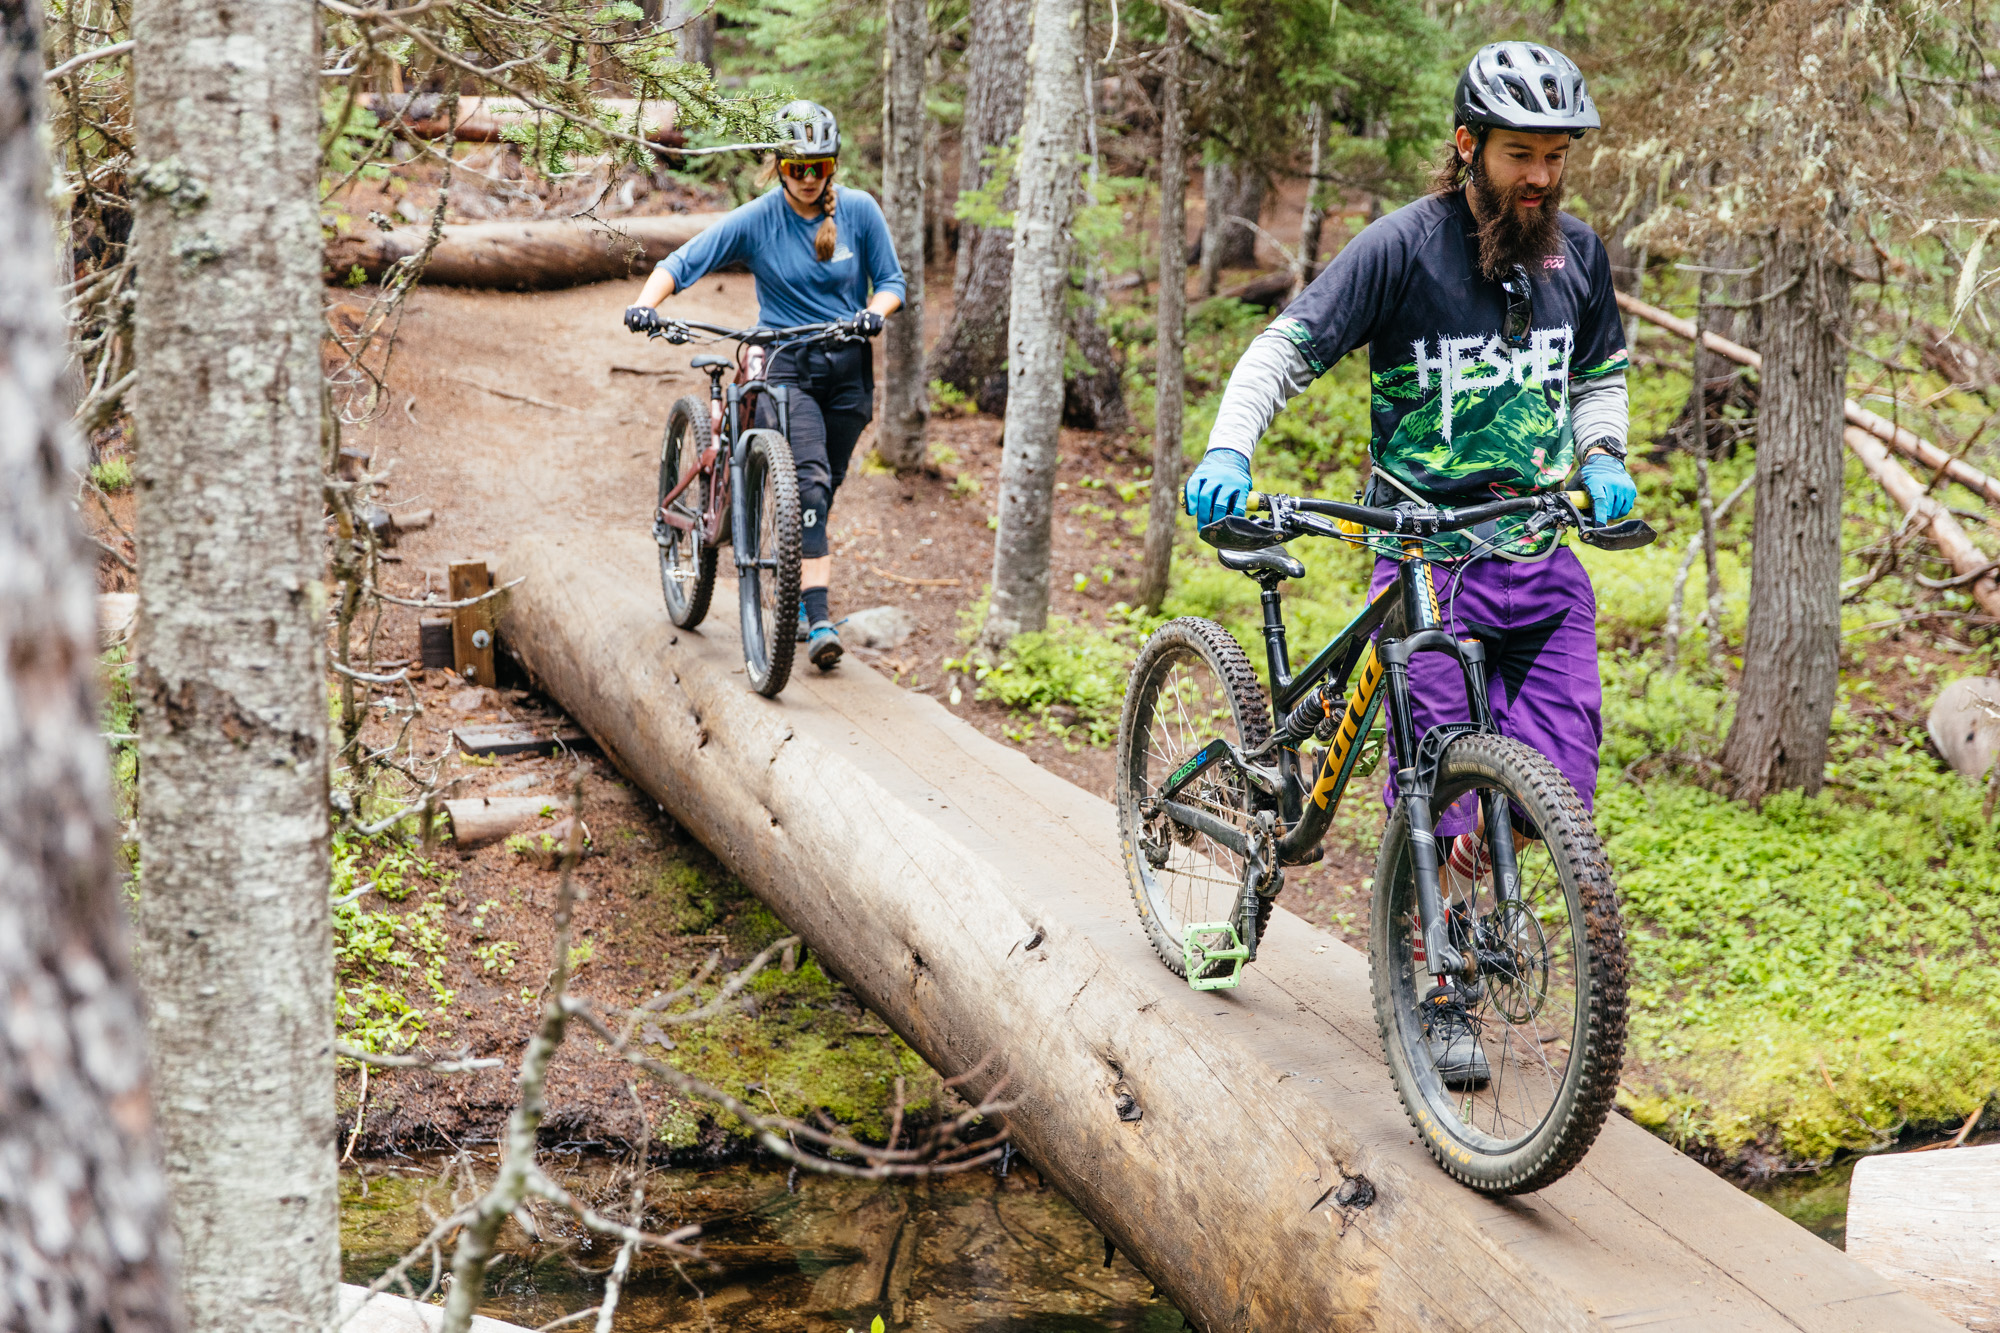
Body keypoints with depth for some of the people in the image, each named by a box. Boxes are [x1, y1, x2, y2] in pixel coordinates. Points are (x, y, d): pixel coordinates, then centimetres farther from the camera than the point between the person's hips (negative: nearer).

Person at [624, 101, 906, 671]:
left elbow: (891, 281, 4)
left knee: (823, 490, 12)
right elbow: (682, 263, -10)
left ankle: (802, 596, 33)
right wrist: (647, 303, -28)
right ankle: (819, 620, -28)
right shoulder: (757, 218, -7)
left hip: (847, 368, 3)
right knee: (809, 482, -22)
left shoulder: (859, 210, -2)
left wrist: (875, 311, -18)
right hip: (783, 366, -3)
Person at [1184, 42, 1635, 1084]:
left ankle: (1443, 884, 28)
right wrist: (1227, 451, -24)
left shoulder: (1577, 253, 8)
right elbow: (1287, 348, -8)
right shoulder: (1403, 245, -8)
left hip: (1539, 550, 5)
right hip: (1426, 550, -5)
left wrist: (1602, 459, 2)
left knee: (1558, 784, -1)